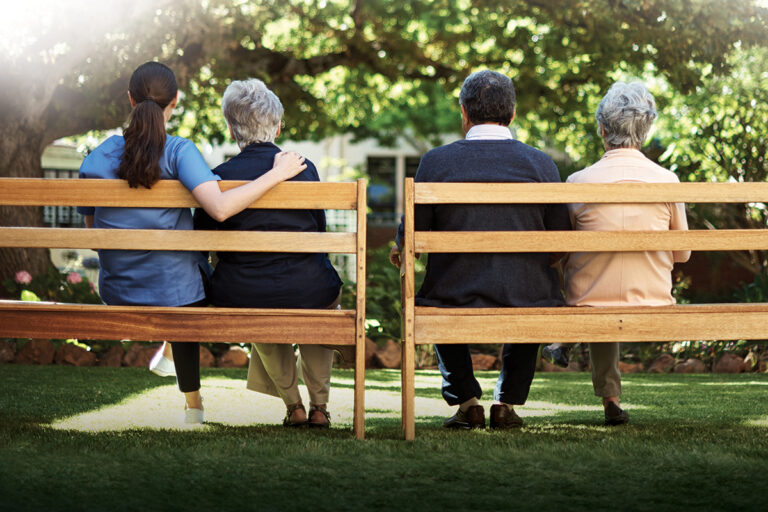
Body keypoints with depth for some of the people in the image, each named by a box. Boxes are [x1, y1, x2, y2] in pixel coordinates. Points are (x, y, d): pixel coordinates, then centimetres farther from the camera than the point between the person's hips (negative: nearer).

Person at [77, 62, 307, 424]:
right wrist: (277, 174, -21)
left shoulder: (96, 159, -4)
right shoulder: (178, 152, -16)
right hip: (173, 292, -4)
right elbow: (220, 208, -30)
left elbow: (92, 229, 6)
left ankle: (192, 402, 45)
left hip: (115, 295, 4)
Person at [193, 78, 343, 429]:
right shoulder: (304, 169, -3)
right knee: (325, 294, 37)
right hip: (306, 294, 0)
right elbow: (318, 232, 9)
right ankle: (319, 406, 36)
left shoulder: (220, 177, -7)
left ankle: (293, 405, 38)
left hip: (240, 297, 0)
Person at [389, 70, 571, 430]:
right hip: (526, 305, 1)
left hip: (455, 303, -1)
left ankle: (466, 403, 28)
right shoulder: (541, 164, -1)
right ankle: (507, 404, 29)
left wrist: (397, 250, 27)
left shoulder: (435, 161, -4)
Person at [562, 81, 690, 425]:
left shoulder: (579, 182, -10)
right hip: (653, 304, 1)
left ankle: (610, 398, 34)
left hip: (590, 306, -1)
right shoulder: (667, 181, -7)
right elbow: (682, 253, 6)